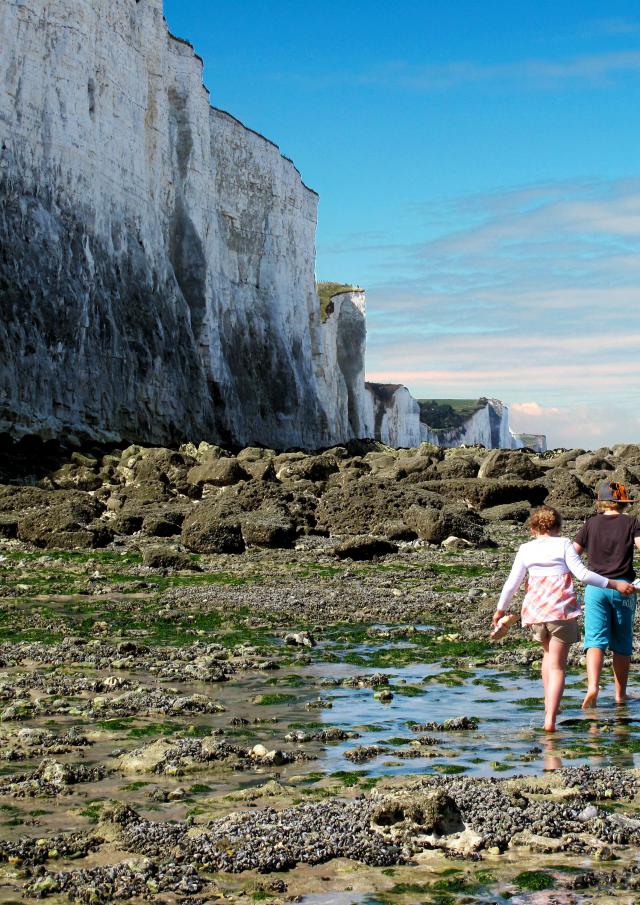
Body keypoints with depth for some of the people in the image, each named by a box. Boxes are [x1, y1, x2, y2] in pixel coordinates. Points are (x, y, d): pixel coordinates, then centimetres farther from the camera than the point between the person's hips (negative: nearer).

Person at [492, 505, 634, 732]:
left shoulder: (526, 549, 9)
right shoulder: (563, 544, 1)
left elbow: (511, 583, 10)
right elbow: (582, 574, -9)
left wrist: (501, 609, 23)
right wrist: (614, 584, -5)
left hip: (534, 610, 3)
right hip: (561, 610, -3)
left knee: (549, 653, 30)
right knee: (557, 666, -2)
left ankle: (549, 703, 26)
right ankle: (550, 718, -15)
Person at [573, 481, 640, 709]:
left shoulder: (591, 524, 8)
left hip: (595, 586, 0)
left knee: (595, 640, -5)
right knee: (621, 644, 10)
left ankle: (593, 685, -26)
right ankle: (620, 694, 16)